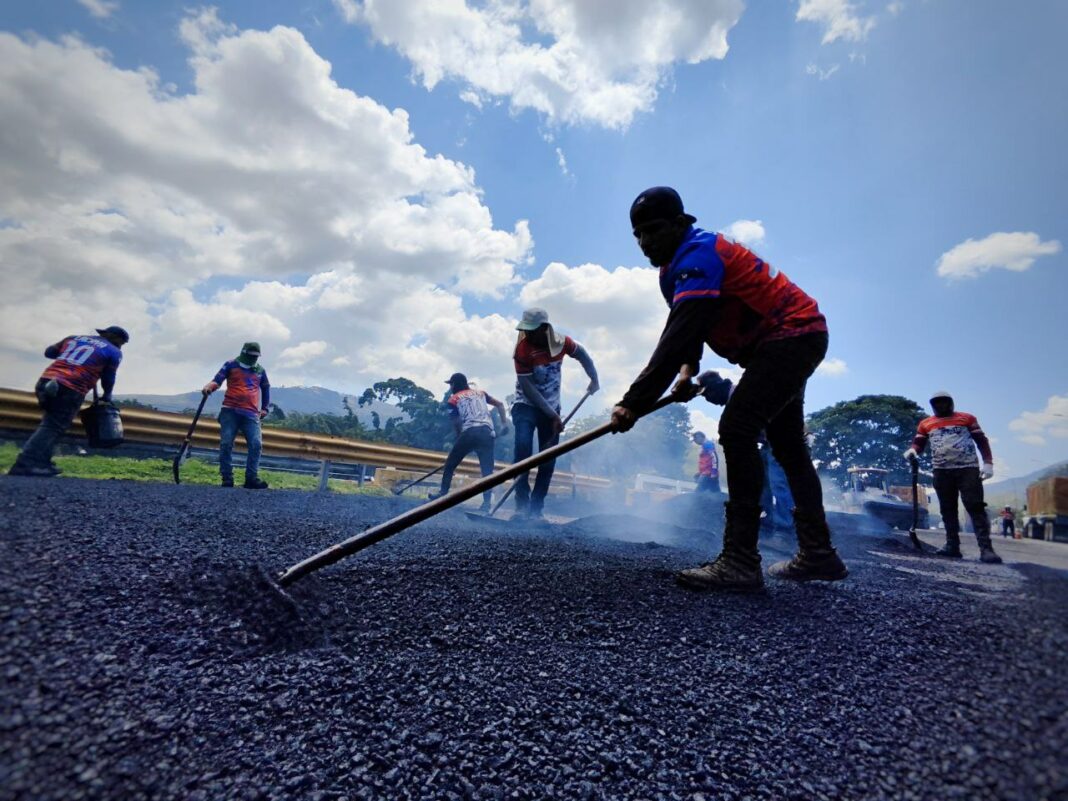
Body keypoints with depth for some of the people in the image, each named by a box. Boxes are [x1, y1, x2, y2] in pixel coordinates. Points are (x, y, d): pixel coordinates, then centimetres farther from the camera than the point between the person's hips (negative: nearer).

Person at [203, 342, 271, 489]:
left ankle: (251, 478, -6)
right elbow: (217, 380, -1)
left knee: (256, 444, -11)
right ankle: (227, 478, 3)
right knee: (226, 444, -5)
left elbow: (266, 389, 29)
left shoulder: (260, 370, 17)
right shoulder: (231, 365, 8)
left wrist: (265, 408, 25)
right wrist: (210, 386, -23)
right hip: (230, 411, -2)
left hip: (251, 414, 2)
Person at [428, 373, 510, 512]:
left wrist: (459, 440, 18)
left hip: (469, 432, -3)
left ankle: (443, 492, 23)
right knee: (487, 469, 2)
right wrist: (504, 423, 16)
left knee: (450, 463, 16)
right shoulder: (480, 392, 26)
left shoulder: (453, 399, 15)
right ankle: (487, 501, -14)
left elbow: (456, 423, 7)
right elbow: (499, 404, 21)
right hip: (487, 433, 3)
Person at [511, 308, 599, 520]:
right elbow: (527, 387, -22)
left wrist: (594, 379, 7)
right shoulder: (523, 348, -22)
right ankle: (522, 503, -17)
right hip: (526, 405, -3)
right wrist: (553, 415, -23)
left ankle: (536, 508, 7)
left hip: (551, 407, 4)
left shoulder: (562, 342, -12)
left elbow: (581, 354, 11)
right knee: (523, 446, -26)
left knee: (548, 458, -1)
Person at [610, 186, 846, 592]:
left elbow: (677, 337, -34)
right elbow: (684, 326, 11)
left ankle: (740, 561, -22)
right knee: (787, 446, 14)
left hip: (791, 336, -11)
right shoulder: (681, 261, 9)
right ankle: (818, 554, 25)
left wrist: (633, 403, -36)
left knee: (736, 429, -24)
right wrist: (689, 368, -9)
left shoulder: (698, 256, -23)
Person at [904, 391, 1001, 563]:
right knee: (947, 510, 5)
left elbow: (981, 440, 6)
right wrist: (912, 451, -13)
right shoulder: (925, 423, 13)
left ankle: (986, 548, -10)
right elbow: (919, 443, 11)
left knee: (975, 507, -8)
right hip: (942, 471, 3)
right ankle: (952, 545, 9)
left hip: (968, 469, -3)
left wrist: (988, 463, -4)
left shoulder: (967, 418, 9)